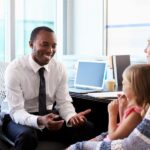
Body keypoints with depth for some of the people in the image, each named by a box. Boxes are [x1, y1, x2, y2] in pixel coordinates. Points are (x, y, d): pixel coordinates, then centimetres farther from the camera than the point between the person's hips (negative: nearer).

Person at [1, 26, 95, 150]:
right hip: (20, 118, -4)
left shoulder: (59, 68, -5)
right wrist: (39, 120, -42)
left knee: (87, 128, -18)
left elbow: (64, 102, -3)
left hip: (49, 115, 4)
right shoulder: (14, 69, -18)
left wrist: (71, 116, -27)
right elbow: (16, 111, -23)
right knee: (27, 136, -39)